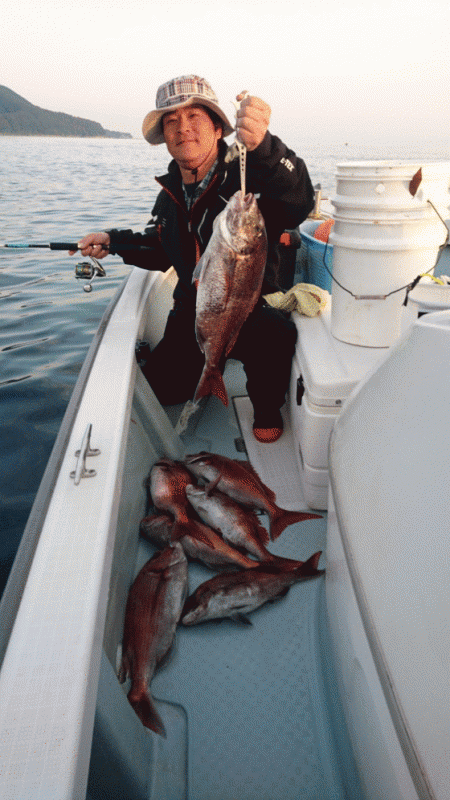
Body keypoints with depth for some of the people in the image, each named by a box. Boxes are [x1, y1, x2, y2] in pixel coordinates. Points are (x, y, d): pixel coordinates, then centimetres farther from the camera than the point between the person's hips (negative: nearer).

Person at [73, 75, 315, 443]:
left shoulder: (247, 176, -16)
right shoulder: (170, 193, 6)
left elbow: (298, 201, -39)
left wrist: (262, 145, -57)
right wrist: (113, 242, 8)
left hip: (254, 307, -5)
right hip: (192, 312, 6)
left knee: (275, 337, -38)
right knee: (159, 389, -1)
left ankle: (268, 409, -4)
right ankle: (210, 365, 33)